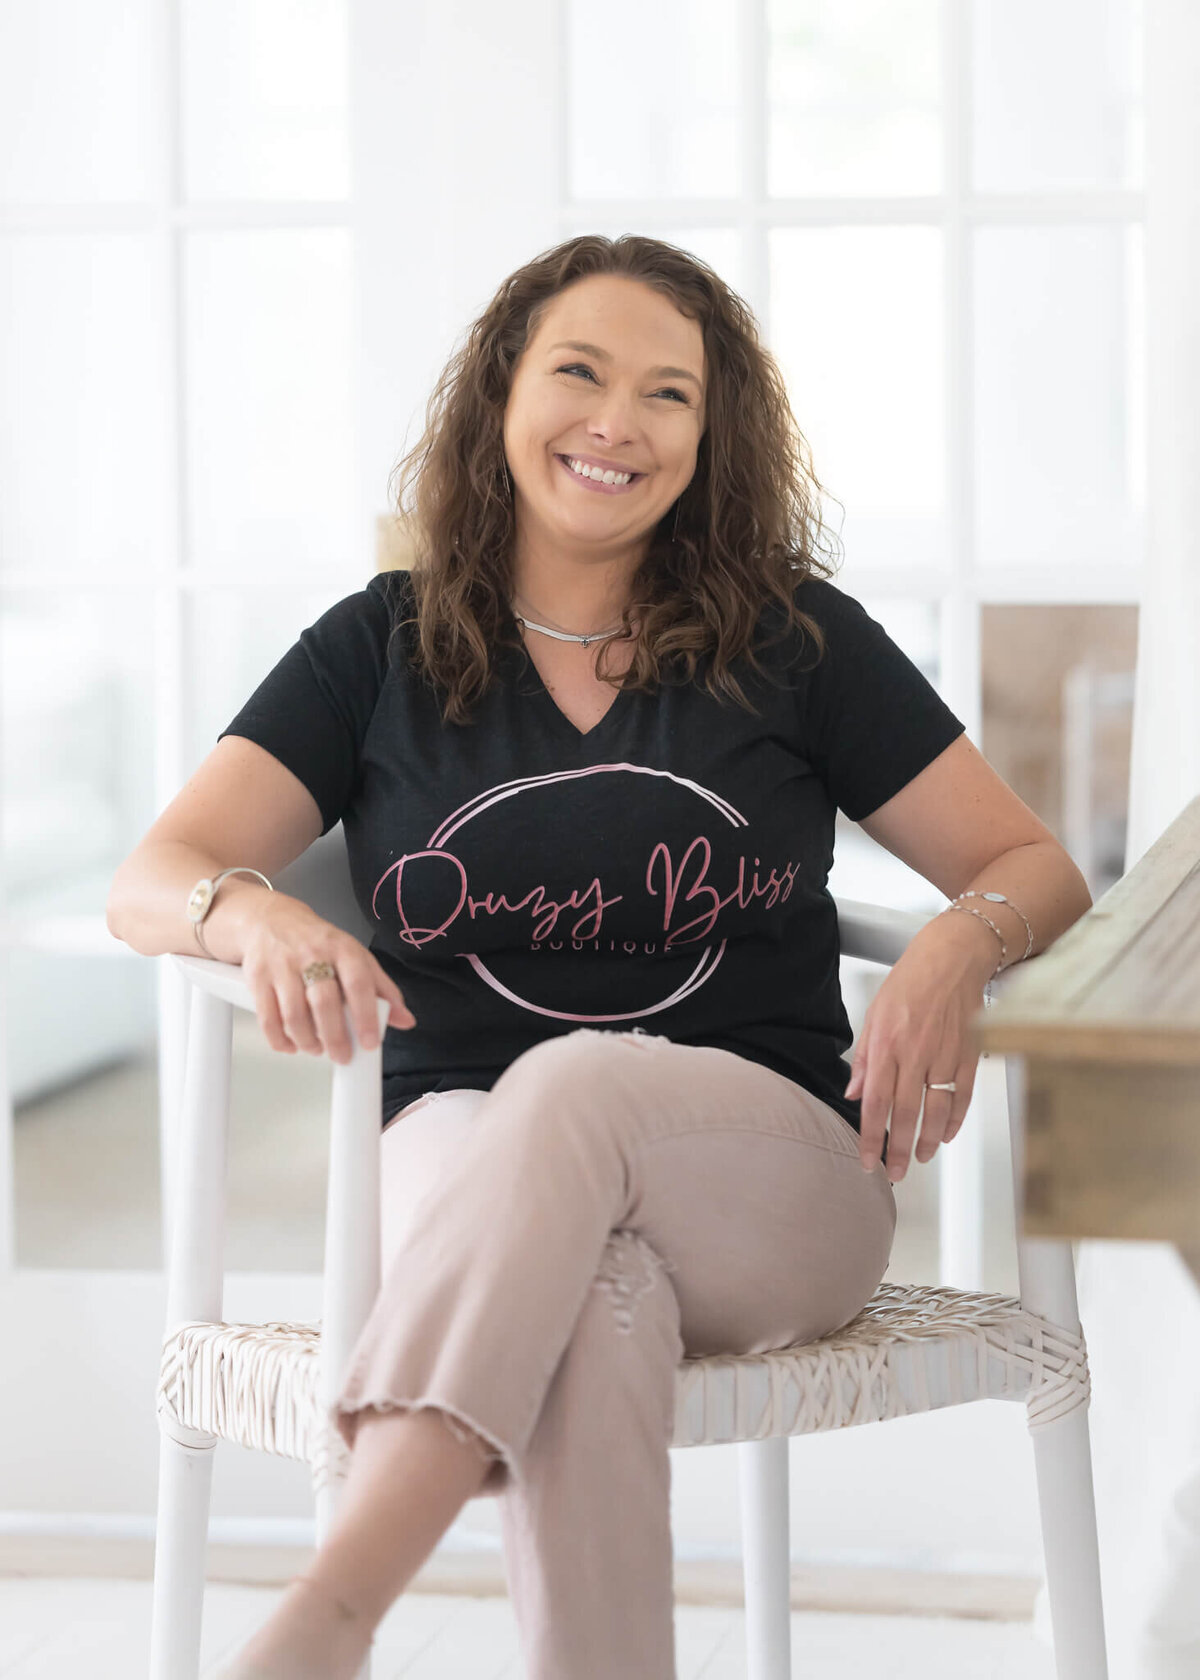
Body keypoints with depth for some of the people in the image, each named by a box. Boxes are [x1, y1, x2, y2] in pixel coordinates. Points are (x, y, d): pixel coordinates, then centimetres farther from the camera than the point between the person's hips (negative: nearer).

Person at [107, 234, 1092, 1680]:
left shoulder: (797, 641, 10)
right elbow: (149, 883, 3)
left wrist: (957, 948, -13)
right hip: (464, 1171, 1)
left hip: (775, 1186, 0)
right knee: (594, 1296, -37)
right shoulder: (383, 650, 11)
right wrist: (259, 918, -23)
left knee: (573, 1088, -37)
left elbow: (1034, 865, 12)